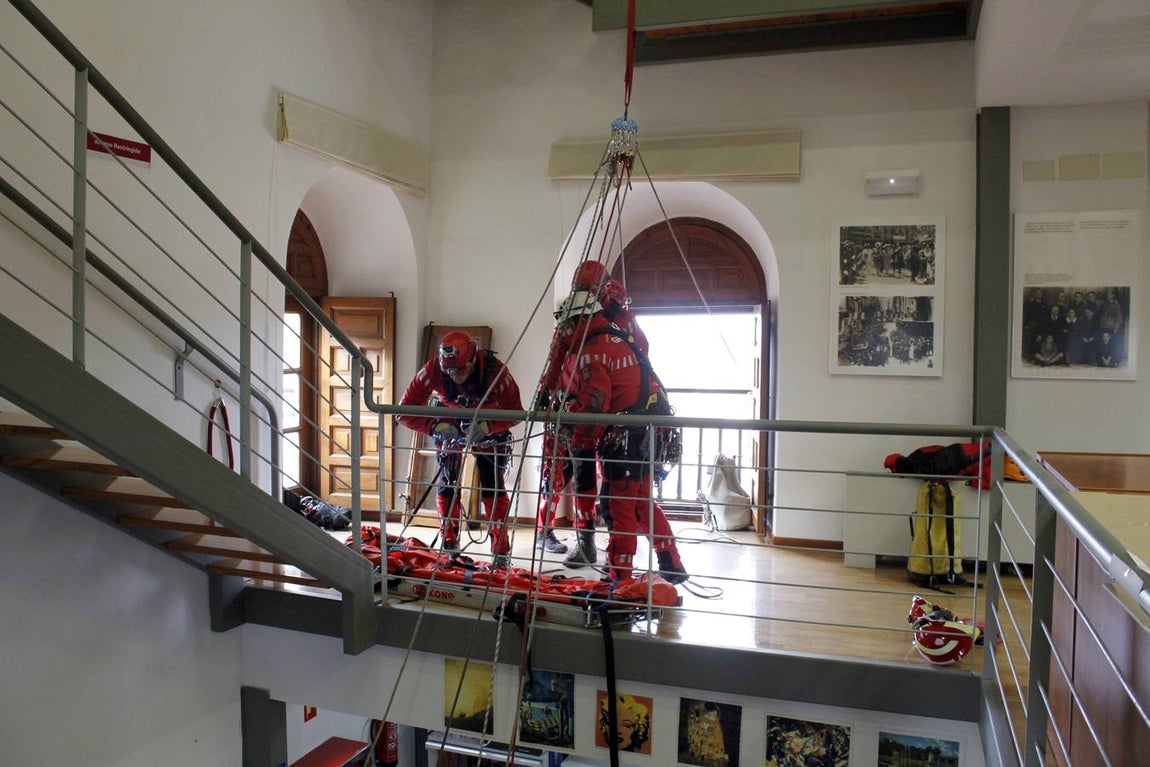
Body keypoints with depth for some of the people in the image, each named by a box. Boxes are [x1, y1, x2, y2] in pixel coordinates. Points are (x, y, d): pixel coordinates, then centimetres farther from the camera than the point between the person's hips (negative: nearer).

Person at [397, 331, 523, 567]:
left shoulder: (495, 371, -35)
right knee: (447, 483, -5)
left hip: (488, 426, -1)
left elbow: (515, 411, -24)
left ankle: (501, 549, -1)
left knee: (493, 485, -9)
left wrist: (486, 427, -41)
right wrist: (436, 427, -41)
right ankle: (449, 543, 11)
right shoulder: (432, 371, -32)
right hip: (449, 425, 2)